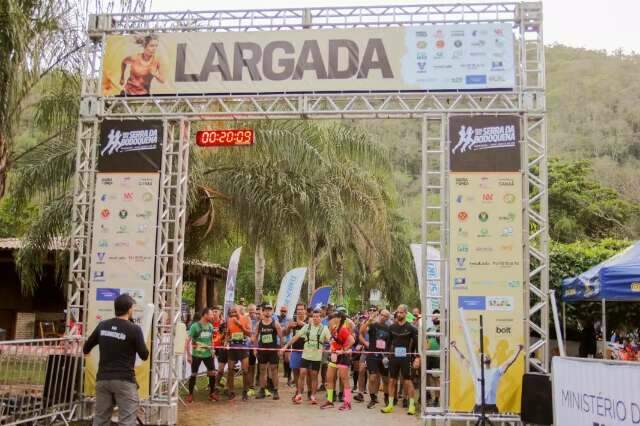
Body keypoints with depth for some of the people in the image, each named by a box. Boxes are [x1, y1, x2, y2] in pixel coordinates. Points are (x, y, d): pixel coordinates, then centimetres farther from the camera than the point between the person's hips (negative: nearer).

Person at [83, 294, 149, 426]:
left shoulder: (102, 326, 4)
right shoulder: (134, 329, -12)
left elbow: (86, 349, 19)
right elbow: (144, 356, -5)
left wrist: (86, 351, 42)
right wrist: (142, 344, 14)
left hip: (102, 379, 5)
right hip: (124, 380, -5)